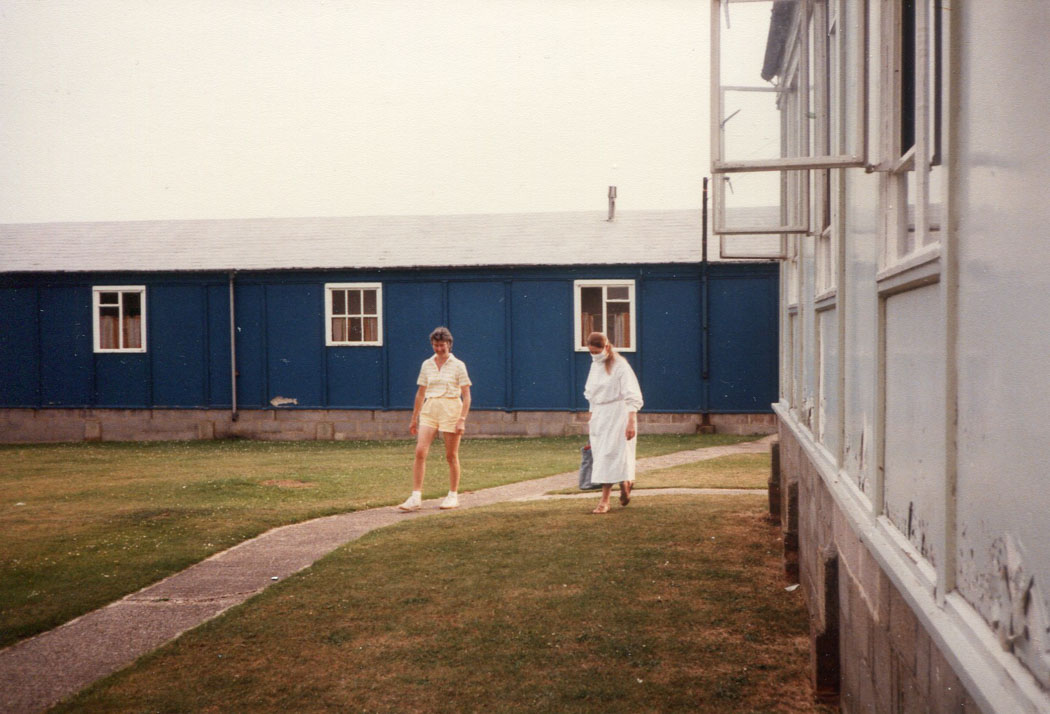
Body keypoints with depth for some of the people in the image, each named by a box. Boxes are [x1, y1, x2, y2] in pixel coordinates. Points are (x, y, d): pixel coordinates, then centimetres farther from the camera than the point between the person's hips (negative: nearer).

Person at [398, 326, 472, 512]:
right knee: (420, 451, -10)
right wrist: (414, 418, 16)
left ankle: (453, 496, 17)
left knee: (451, 456, 3)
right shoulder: (427, 365, 10)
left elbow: (466, 395, -3)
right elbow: (420, 393, 17)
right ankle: (416, 497, -9)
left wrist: (462, 419, -13)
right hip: (429, 409, 3)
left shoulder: (458, 365, -2)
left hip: (451, 409, -3)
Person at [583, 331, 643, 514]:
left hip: (617, 415, -7)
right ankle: (626, 482, 33)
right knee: (600, 455, 9)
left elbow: (633, 397, -16)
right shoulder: (595, 366, 10)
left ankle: (604, 501, -8)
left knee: (609, 456, -9)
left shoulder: (620, 366, -12)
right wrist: (591, 419, 16)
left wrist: (631, 422, -23)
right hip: (599, 416, 7)